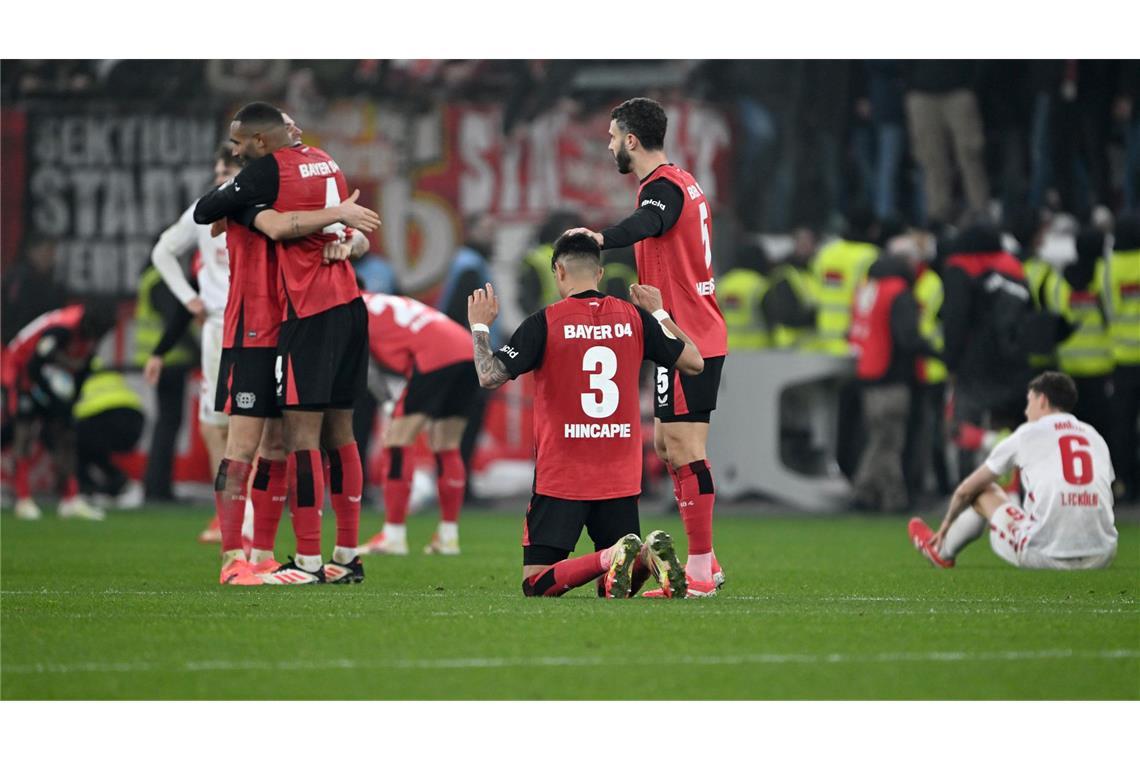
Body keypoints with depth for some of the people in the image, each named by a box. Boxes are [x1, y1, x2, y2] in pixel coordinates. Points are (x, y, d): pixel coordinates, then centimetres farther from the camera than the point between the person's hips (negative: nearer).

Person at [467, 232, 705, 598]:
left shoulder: (544, 322, -7)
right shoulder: (633, 317, 4)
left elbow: (489, 375, -10)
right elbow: (694, 361, 14)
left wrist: (479, 326, 6)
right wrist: (659, 313, 28)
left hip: (560, 478, -4)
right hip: (620, 480, 4)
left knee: (537, 585, -2)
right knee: (620, 587, 13)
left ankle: (611, 558, -27)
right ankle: (650, 553, -21)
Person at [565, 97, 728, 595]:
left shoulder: (663, 187, -16)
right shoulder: (681, 182, 17)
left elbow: (645, 224, -39)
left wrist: (601, 237, -58)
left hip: (687, 339, -11)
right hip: (697, 335, 11)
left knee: (685, 451, -10)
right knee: (666, 444, 14)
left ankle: (700, 570, -9)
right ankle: (704, 563, 17)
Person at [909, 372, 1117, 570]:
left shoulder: (1027, 434, 9)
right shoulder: (1096, 437, 17)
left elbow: (965, 491, 20)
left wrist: (946, 524, 40)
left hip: (1045, 557, -3)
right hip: (1100, 558, 3)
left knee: (984, 491, 24)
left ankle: (943, 552, 45)